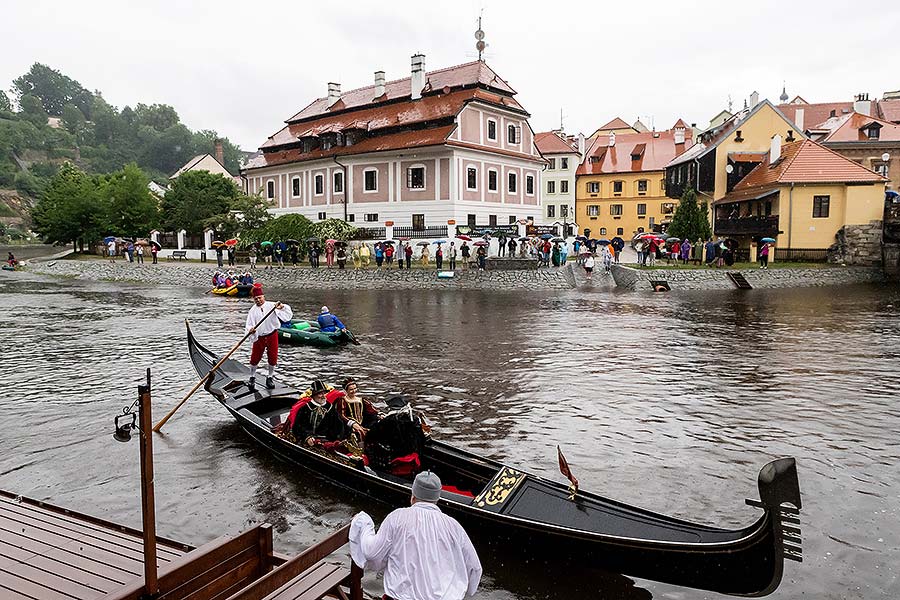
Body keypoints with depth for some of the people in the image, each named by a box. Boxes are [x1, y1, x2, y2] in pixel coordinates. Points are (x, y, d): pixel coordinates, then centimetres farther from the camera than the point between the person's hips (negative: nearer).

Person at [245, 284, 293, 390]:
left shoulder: (271, 305, -3)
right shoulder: (253, 310, 0)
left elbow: (287, 313, -8)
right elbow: (249, 325, -6)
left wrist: (281, 307, -29)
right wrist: (250, 330, -28)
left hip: (272, 335, 0)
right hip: (259, 337, 0)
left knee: (272, 358, 7)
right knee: (255, 358, 4)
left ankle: (270, 377, 26)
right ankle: (252, 378, 24)